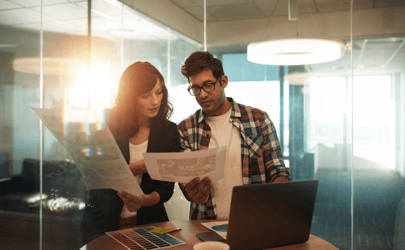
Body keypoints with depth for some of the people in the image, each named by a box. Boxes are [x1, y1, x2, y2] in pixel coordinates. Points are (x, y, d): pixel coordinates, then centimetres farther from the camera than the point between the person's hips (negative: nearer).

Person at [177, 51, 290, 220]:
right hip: (206, 224, 2)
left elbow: (277, 171, 6)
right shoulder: (185, 130, 7)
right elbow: (185, 181, 3)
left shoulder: (258, 119, 5)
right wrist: (191, 192, -20)